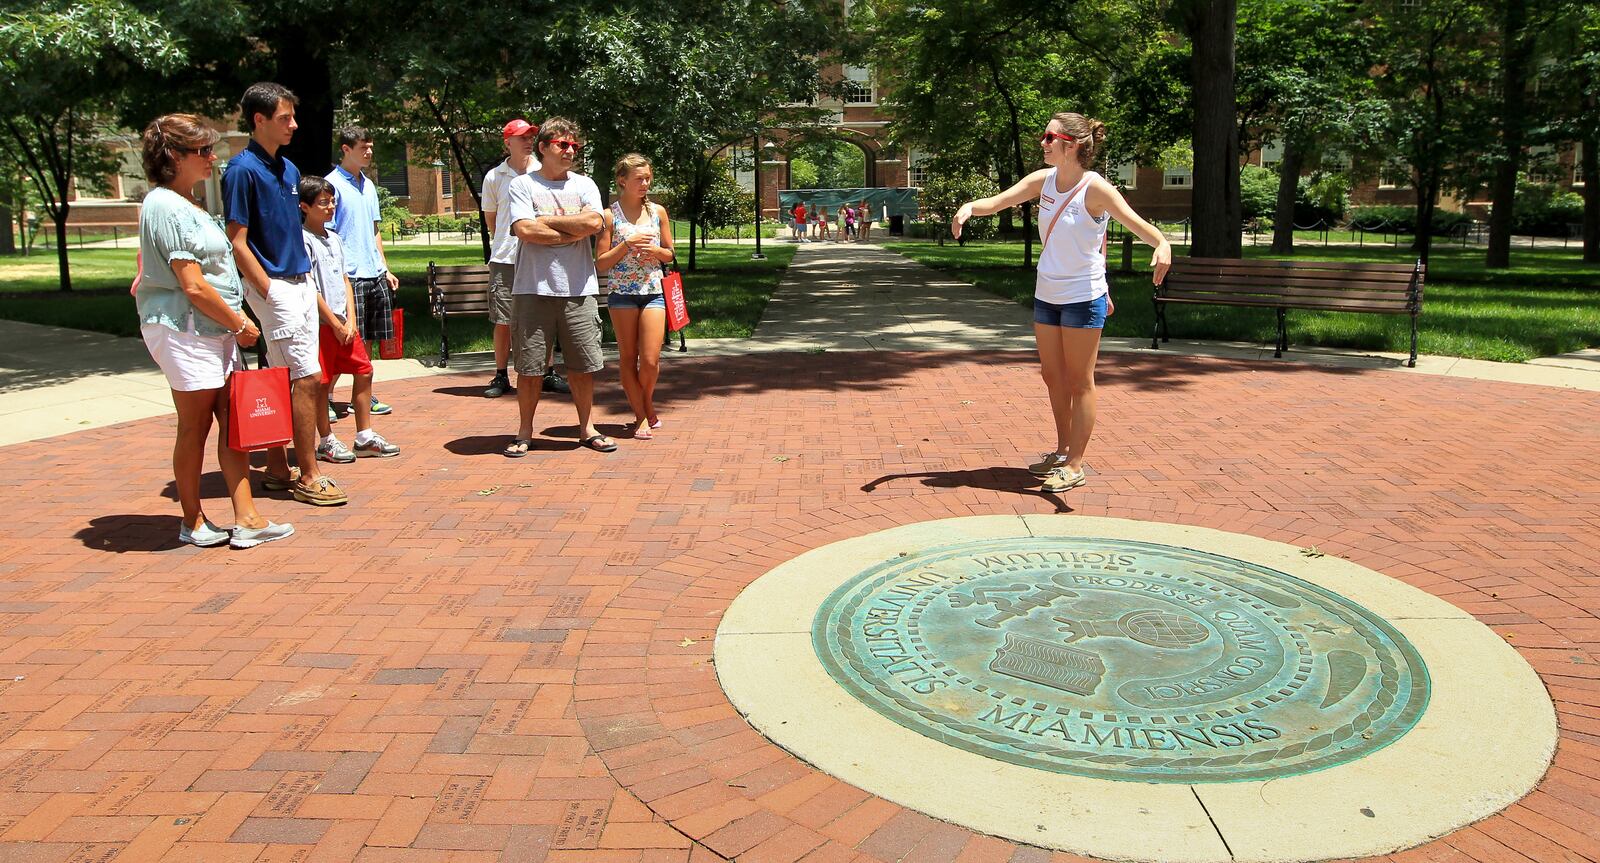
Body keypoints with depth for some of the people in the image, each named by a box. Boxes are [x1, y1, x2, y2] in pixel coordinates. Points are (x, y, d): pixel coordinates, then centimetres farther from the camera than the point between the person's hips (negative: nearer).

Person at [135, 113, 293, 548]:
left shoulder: (185, 203, 16)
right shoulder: (167, 207, -15)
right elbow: (193, 287, -19)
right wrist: (240, 324, -10)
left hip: (216, 331, 9)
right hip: (185, 331, -9)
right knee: (196, 426, 1)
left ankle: (245, 518, 7)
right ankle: (193, 522, 15)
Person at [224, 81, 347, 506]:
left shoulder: (288, 168, 13)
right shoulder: (243, 169, -12)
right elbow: (237, 242, -14)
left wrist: (306, 281, 15)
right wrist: (269, 292, -17)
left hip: (300, 283, 8)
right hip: (274, 286, -8)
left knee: (283, 380, 12)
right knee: (308, 378, -9)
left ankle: (277, 469, 21)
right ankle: (309, 477, -3)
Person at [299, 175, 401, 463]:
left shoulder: (335, 237, 13)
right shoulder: (304, 240, -10)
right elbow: (310, 289, -14)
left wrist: (350, 321, 3)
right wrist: (336, 324, -12)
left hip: (344, 322, 7)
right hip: (321, 323, -7)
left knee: (364, 371, 7)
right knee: (322, 382, 1)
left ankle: (365, 437, 16)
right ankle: (327, 441, 12)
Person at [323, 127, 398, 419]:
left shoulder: (369, 185, 16)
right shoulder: (333, 184, -8)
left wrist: (385, 268, 19)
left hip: (375, 275, 8)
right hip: (350, 277, -8)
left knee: (368, 340, 12)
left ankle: (362, 396, 21)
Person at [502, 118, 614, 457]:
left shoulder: (584, 185, 11)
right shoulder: (522, 185, 3)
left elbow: (594, 222, -7)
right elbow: (525, 231, -12)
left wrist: (548, 220, -6)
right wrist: (573, 231, -7)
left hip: (579, 289, 2)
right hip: (534, 289, -2)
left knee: (583, 365, 7)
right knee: (529, 366, 4)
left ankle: (586, 427, 21)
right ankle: (525, 431, 17)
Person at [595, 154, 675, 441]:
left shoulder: (658, 212, 6)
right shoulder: (610, 216, -2)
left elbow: (669, 254, 15)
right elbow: (601, 263, -3)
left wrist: (656, 250, -7)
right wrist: (627, 245, -15)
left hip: (653, 291, 1)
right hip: (622, 294, -1)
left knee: (650, 360, -5)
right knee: (628, 358, 4)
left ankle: (646, 406, 21)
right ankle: (642, 416, 15)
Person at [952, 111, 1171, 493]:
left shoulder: (1094, 188, -18)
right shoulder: (1043, 180, 1)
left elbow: (1133, 220, -30)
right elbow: (997, 201, -3)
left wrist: (1161, 244, -50)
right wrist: (969, 207, -24)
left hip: (1083, 297, -7)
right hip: (1046, 294, 7)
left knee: (1079, 381, 2)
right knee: (1052, 376, 16)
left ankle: (1075, 465, 11)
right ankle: (1062, 450, 33)